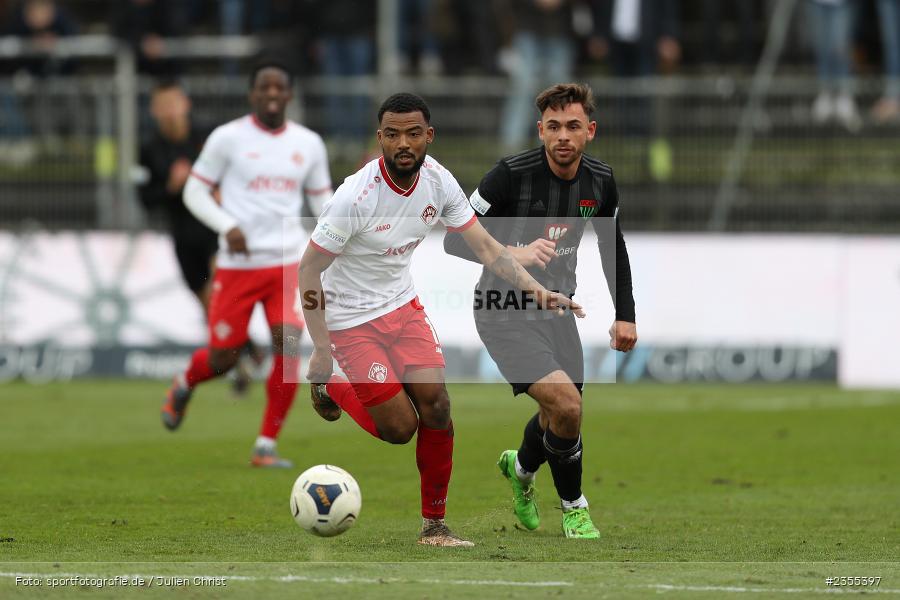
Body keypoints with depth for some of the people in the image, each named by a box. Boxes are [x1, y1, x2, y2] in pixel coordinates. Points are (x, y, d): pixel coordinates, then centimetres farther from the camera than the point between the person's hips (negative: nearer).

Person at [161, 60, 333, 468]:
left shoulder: (309, 144, 8)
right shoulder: (228, 138, -3)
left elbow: (321, 200, 17)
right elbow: (195, 192, 2)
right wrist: (227, 225, -15)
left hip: (287, 263, 2)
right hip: (237, 265, -2)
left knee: (289, 344, -17)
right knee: (222, 359, 1)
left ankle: (266, 447, -6)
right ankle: (184, 385, 40)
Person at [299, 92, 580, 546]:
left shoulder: (437, 182, -9)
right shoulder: (356, 196, -27)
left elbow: (485, 246, -3)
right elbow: (308, 269, -20)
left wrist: (535, 288, -18)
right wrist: (321, 351, -22)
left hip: (403, 304, 5)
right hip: (351, 318, -5)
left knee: (436, 406, -9)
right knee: (400, 427, -8)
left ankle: (434, 525, 6)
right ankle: (329, 390, 22)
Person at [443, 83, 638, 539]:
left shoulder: (601, 181, -3)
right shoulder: (512, 175, -21)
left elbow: (612, 244, 15)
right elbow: (456, 239, -19)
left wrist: (625, 314, 11)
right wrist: (515, 254, -34)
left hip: (557, 308, 6)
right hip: (505, 311, -6)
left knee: (560, 416, 16)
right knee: (566, 404, -21)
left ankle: (521, 467, 51)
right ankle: (573, 507, 2)